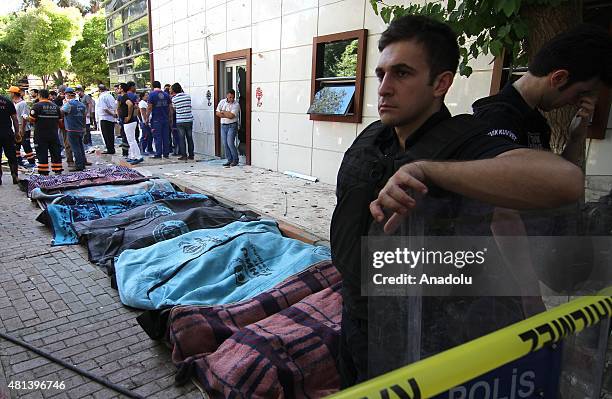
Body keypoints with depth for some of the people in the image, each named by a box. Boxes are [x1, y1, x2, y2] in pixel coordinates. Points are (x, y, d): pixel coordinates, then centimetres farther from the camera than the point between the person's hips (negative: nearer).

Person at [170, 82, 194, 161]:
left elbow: (174, 109, 8)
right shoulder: (188, 96, 1)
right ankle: (191, 155, 13)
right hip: (189, 120, 3)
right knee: (189, 138, 9)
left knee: (182, 139, 3)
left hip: (180, 121, -3)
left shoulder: (174, 98, -5)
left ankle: (184, 155, 3)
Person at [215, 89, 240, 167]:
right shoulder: (222, 102, 5)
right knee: (225, 143, 4)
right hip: (223, 125, 5)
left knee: (230, 143, -12)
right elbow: (217, 113, 0)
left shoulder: (236, 105, -10)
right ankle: (229, 160, 13)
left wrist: (223, 112, -6)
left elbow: (231, 116, -20)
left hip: (232, 126, -5)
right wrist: (227, 115, -11)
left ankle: (235, 160, 2)